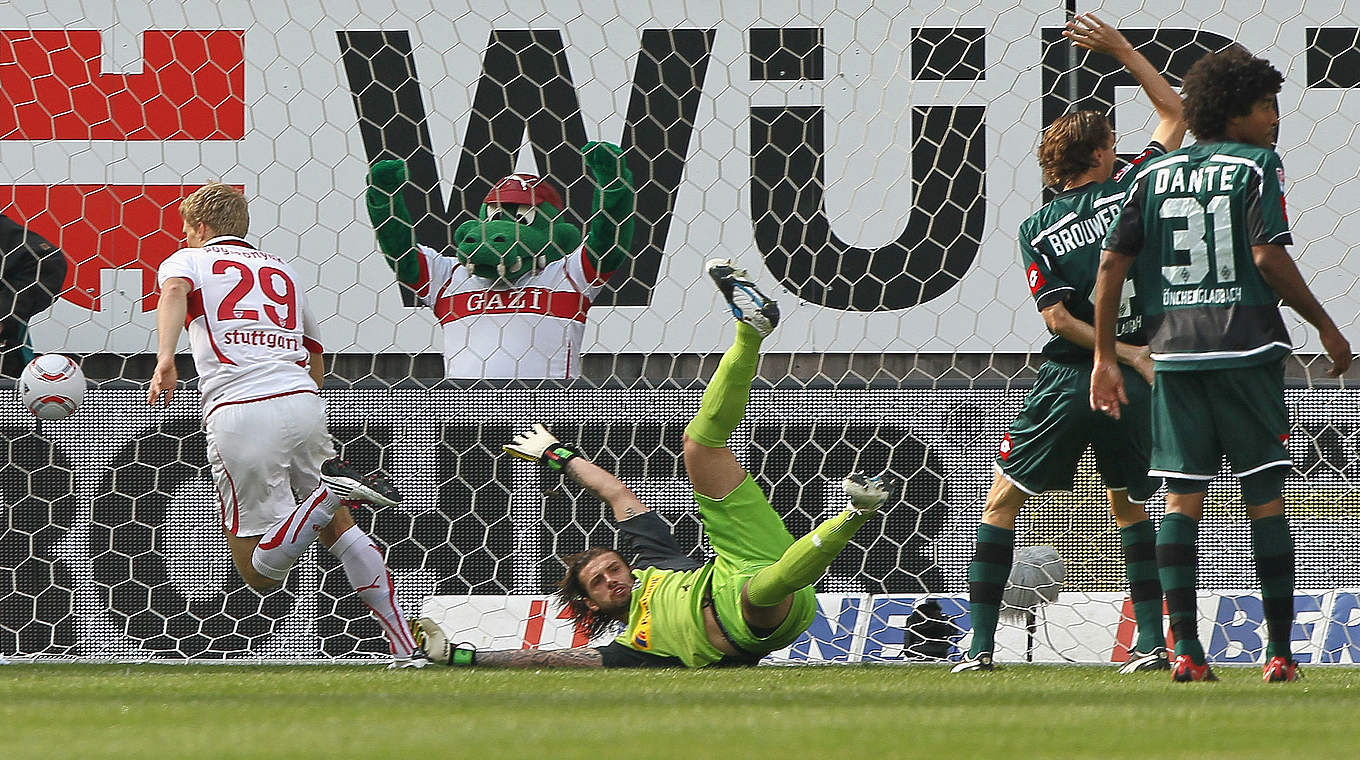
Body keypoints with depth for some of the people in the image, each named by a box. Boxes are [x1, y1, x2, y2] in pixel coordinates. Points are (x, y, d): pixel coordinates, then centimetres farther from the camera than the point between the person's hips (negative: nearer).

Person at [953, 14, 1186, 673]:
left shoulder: (1037, 229, 1)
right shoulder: (1128, 190, 0)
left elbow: (1059, 318, -8)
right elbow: (1173, 114, 15)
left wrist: (1130, 355, -8)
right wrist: (1120, 48, 16)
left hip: (1068, 380, -1)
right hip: (1130, 391, 1)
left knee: (1003, 501, 10)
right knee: (1128, 502, 21)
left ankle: (980, 644, 1)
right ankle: (1152, 642, 10)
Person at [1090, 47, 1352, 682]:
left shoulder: (1154, 175, 12)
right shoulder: (1256, 165, -2)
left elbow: (1112, 264, 6)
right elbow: (1268, 256, -13)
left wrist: (1105, 358, 11)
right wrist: (1323, 324, -2)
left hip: (1175, 350, 4)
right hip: (1246, 346, -4)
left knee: (1182, 498, 5)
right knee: (1266, 499, 3)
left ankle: (1185, 649, -3)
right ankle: (1279, 651, 2)